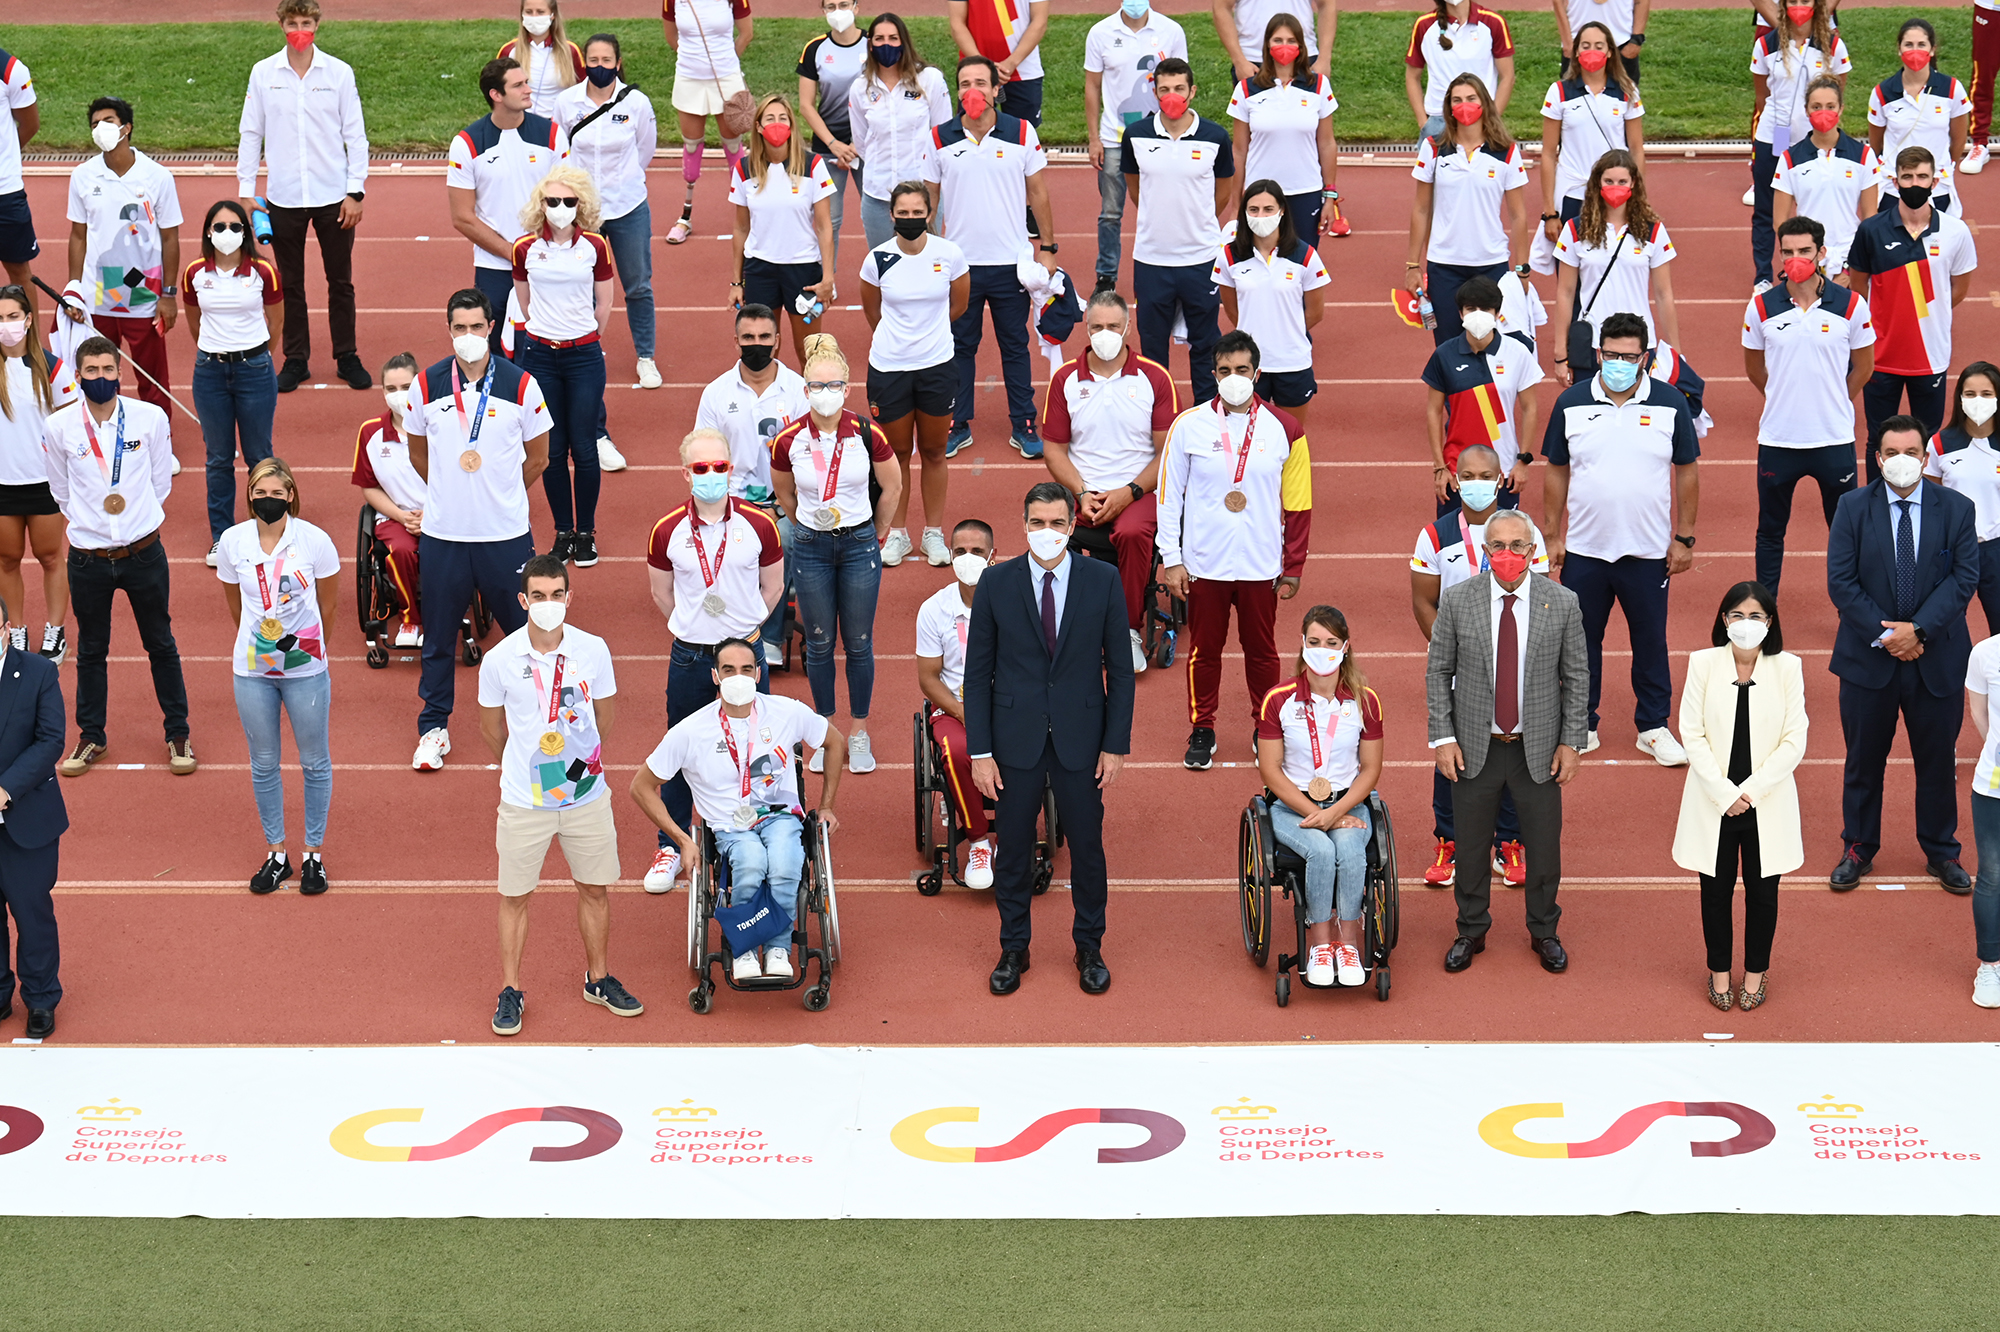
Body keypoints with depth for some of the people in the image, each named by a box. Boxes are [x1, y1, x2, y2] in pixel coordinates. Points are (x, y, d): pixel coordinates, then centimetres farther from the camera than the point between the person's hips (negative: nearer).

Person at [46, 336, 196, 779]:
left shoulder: (150, 418, -7)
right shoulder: (58, 427, -7)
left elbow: (161, 480, 6)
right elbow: (60, 491, 8)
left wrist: (137, 521, 7)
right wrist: (90, 523, 8)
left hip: (143, 553, 0)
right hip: (88, 556, 0)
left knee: (161, 644, 10)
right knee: (91, 650, 12)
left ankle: (178, 733, 23)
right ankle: (91, 737, 26)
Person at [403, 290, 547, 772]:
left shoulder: (521, 385, -5)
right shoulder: (426, 385, -1)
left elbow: (537, 457, 6)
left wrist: (500, 497, 10)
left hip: (506, 533, -1)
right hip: (442, 533, 1)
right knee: (439, 634, 9)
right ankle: (434, 727, 21)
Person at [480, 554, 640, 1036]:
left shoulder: (594, 651, -7)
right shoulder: (500, 660, -10)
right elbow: (490, 727, 6)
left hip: (587, 795, 2)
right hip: (523, 801, -2)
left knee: (594, 888, 13)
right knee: (514, 896, 6)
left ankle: (599, 979, 31)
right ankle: (510, 991, 19)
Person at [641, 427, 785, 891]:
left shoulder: (758, 526, -5)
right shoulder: (667, 532, -5)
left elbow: (772, 589, 8)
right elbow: (662, 595, 10)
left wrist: (745, 632, 11)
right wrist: (694, 631, 12)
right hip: (690, 657, 0)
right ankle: (670, 846, 22)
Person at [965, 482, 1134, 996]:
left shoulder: (1102, 581, -3)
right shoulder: (996, 583, -3)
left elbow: (1120, 668, 1)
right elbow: (978, 672, 0)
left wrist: (1117, 744, -3)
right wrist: (980, 751, -4)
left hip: (1080, 738, 0)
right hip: (1016, 738, 0)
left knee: (1087, 847, 8)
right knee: (1012, 848, 8)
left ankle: (1090, 949, 25)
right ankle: (1013, 949, 24)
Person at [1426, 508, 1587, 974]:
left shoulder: (1562, 603, -6)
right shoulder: (1457, 601, -6)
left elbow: (1576, 678, 0)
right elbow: (1438, 672, 0)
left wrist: (1571, 742, -4)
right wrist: (1442, 737, -7)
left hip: (1539, 749, 0)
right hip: (1474, 747, 0)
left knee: (1544, 845, 11)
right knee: (1470, 845, 11)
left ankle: (1544, 931, 31)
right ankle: (1471, 931, 29)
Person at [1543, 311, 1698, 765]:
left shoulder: (1669, 403, -3)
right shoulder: (1571, 403, -1)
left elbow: (1687, 472, 3)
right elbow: (1557, 472, 7)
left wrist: (1684, 538, 1)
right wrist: (1553, 535, 3)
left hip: (1648, 552, -1)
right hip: (1584, 551, 1)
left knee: (1650, 642, 8)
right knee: (1581, 641, 9)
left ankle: (1653, 727, 21)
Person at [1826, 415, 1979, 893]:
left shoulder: (1957, 509, -2)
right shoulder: (1853, 508, -2)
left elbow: (1963, 579, -8)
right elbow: (1841, 582, -7)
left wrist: (1917, 630, -18)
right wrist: (1884, 635, -15)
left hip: (1937, 659, 0)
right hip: (1868, 658, 0)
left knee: (1937, 761, 11)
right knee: (1864, 761, 10)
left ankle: (1941, 853, 25)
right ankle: (1858, 850, 24)